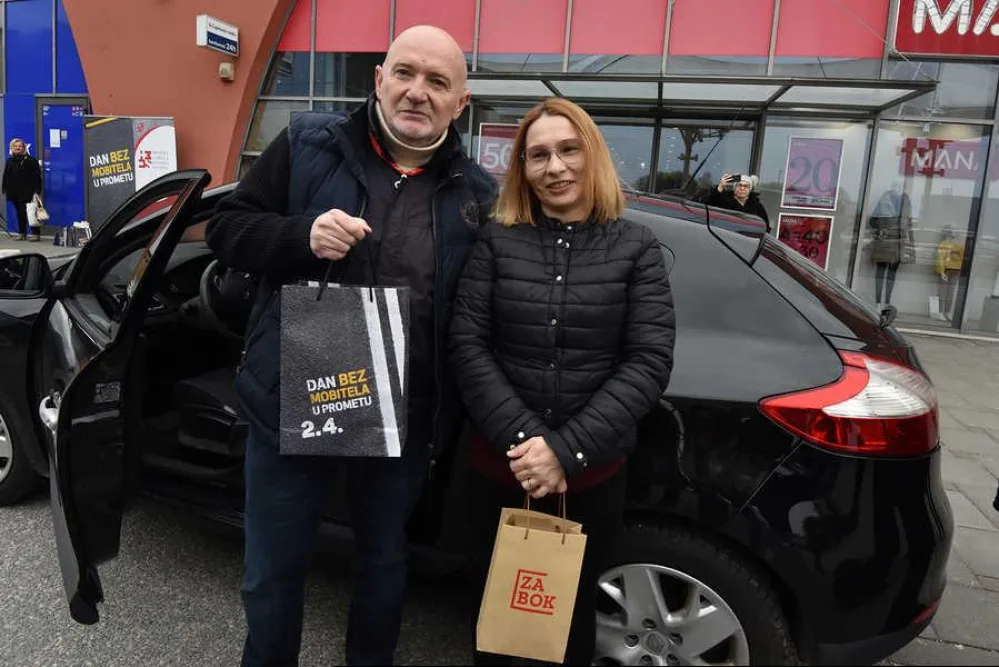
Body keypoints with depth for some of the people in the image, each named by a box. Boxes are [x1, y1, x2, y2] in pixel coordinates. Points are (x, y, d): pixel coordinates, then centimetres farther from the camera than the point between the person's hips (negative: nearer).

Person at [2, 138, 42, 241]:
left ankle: (37, 235, -6)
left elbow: (36, 176, -9)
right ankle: (22, 234, 17)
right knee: (20, 214, 11)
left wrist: (36, 190, -15)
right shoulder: (10, 161, 14)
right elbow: (6, 177, 16)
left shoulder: (30, 160, -4)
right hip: (14, 193, 6)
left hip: (27, 193, -6)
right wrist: (5, 189, 10)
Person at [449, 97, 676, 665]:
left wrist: (566, 449, -17)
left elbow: (650, 362, -9)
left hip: (593, 473, 0)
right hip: (500, 465, 1)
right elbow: (467, 347, -6)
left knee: (575, 607, 19)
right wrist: (521, 440, -17)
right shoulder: (497, 242, 0)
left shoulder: (636, 247, -2)